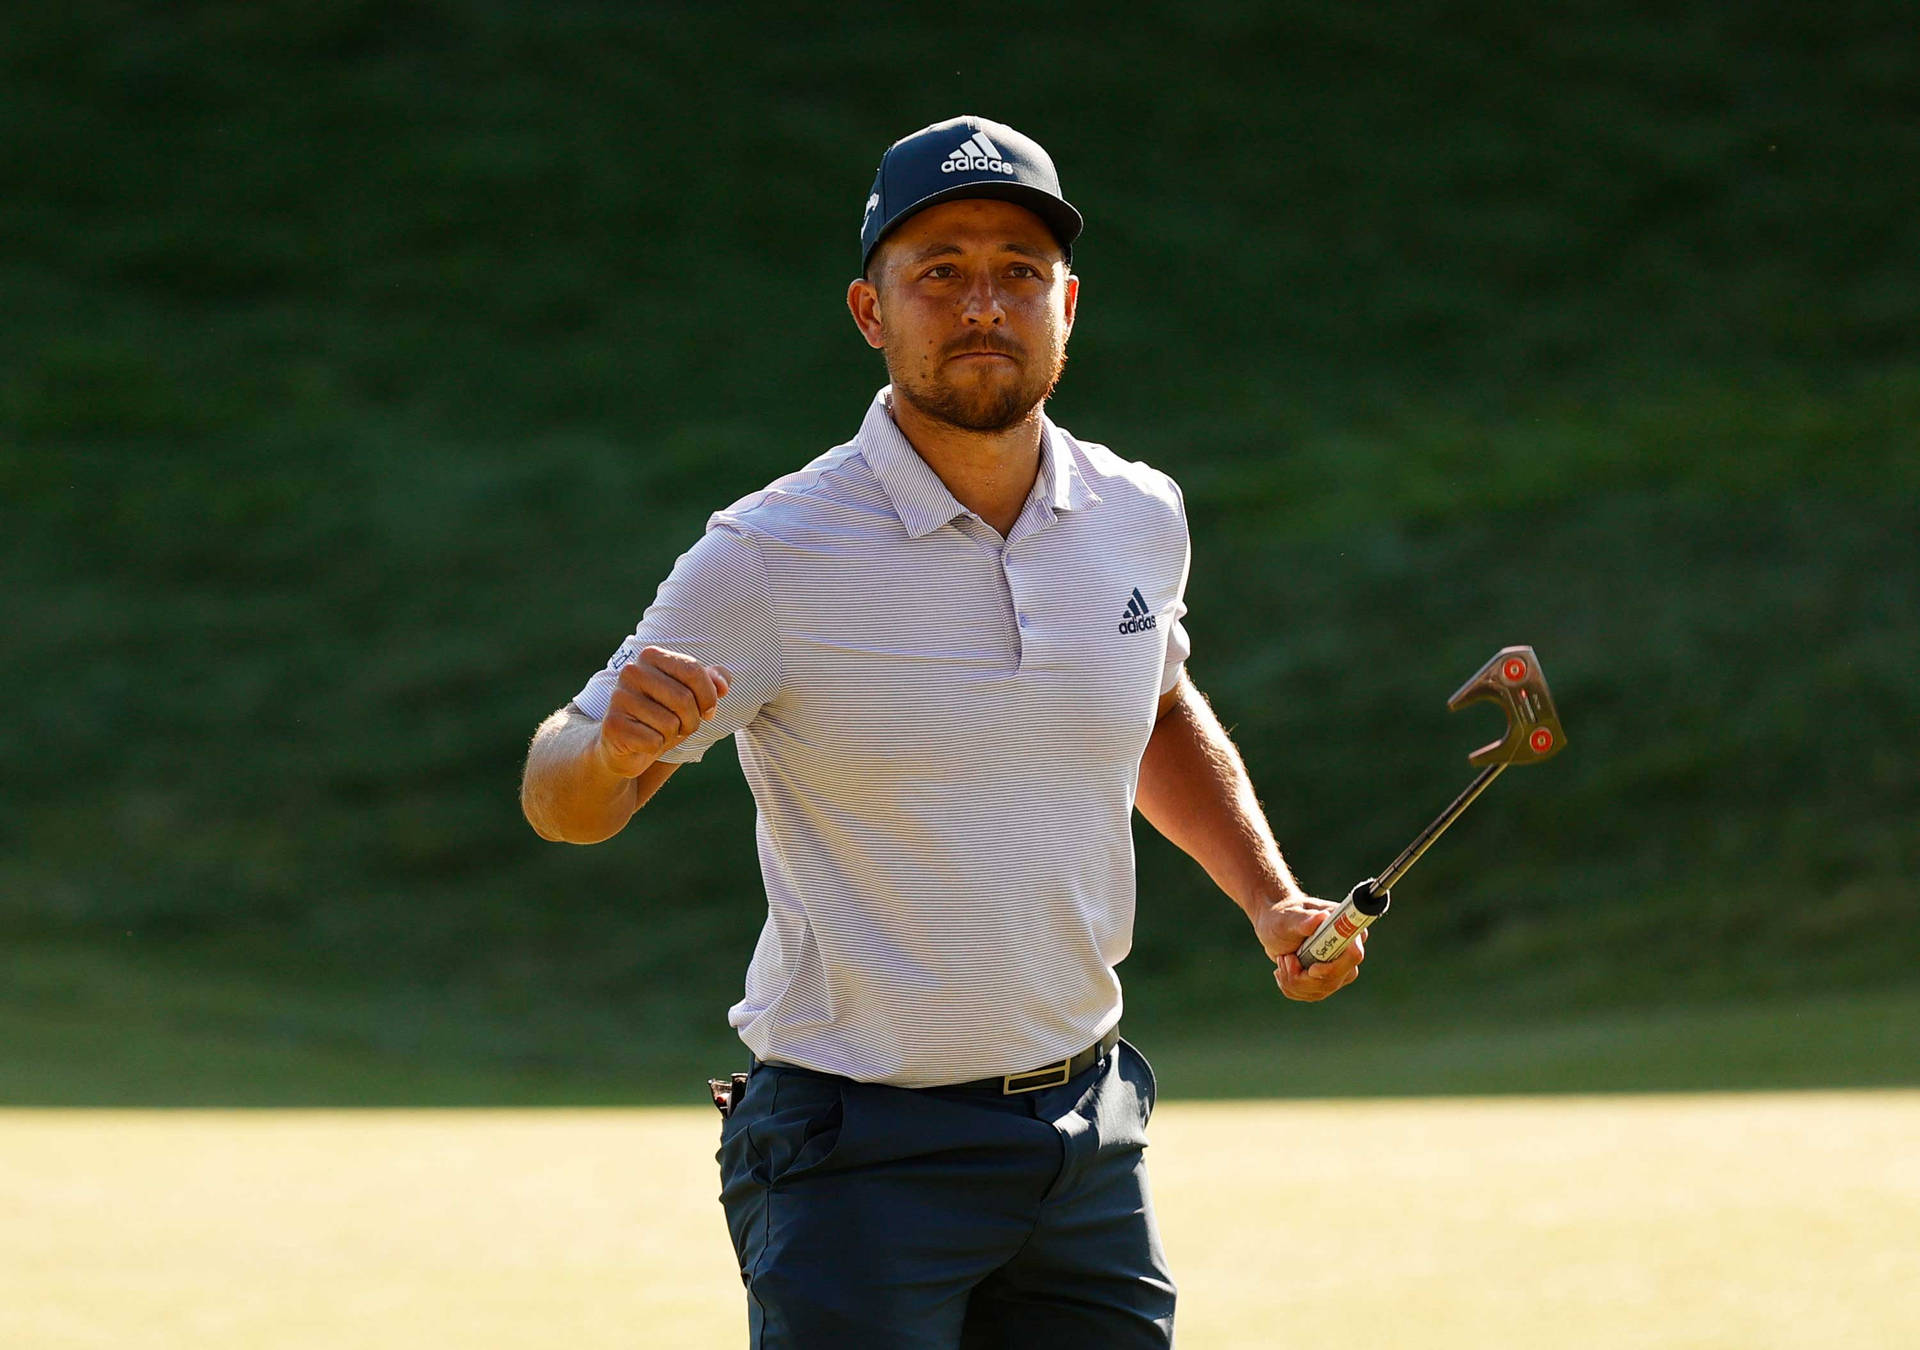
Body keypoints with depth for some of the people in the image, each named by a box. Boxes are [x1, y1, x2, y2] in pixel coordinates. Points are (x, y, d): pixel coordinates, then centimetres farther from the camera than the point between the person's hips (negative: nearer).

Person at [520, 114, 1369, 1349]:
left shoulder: (1139, 518, 4)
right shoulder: (772, 556, -13)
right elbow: (561, 808, -12)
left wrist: (1269, 897, 13)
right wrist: (614, 746, -34)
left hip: (1089, 1140, 5)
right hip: (862, 1156, -5)